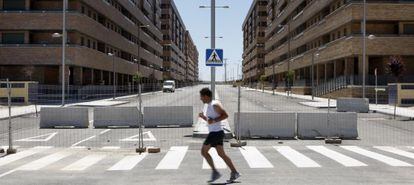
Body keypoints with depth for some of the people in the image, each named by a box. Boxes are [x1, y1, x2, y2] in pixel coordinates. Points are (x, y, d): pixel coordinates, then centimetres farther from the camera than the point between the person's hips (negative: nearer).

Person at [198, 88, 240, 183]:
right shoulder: (209, 105, 17)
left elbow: (225, 115, -20)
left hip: (216, 132, -10)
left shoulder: (215, 105, -13)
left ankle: (215, 172, -1)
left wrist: (214, 121, -25)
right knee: (221, 154, 10)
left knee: (204, 151, -5)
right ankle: (234, 173, 12)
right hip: (214, 132, 10)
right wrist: (203, 117, 9)